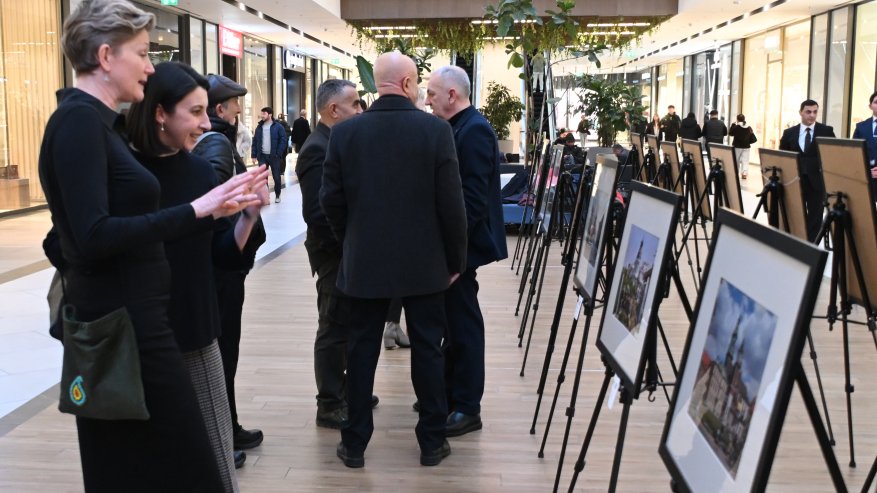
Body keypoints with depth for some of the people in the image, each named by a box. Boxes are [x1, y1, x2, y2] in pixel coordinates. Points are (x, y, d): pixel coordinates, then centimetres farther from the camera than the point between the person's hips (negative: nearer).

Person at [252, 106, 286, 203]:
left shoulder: (278, 127, -3)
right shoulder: (259, 127, 9)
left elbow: (283, 140, -5)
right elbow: (254, 141, 10)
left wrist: (278, 154, -12)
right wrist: (254, 155, 2)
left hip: (274, 156, -3)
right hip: (262, 156, 3)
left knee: (277, 177, 5)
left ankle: (277, 195, 22)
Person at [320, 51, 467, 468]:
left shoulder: (344, 132, -4)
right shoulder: (436, 130, -10)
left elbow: (331, 199, -1)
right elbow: (451, 203, -10)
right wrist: (456, 259, 1)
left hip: (364, 261, 2)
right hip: (424, 262, -1)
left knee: (361, 350, 11)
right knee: (427, 350, 9)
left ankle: (354, 443, 18)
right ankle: (432, 442, 19)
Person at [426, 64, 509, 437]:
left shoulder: (474, 130, -16)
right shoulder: (458, 128, 12)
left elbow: (473, 196, -23)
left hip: (462, 243, -10)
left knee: (463, 322, -1)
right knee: (452, 319, 17)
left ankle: (467, 408, 9)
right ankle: (450, 393, 29)